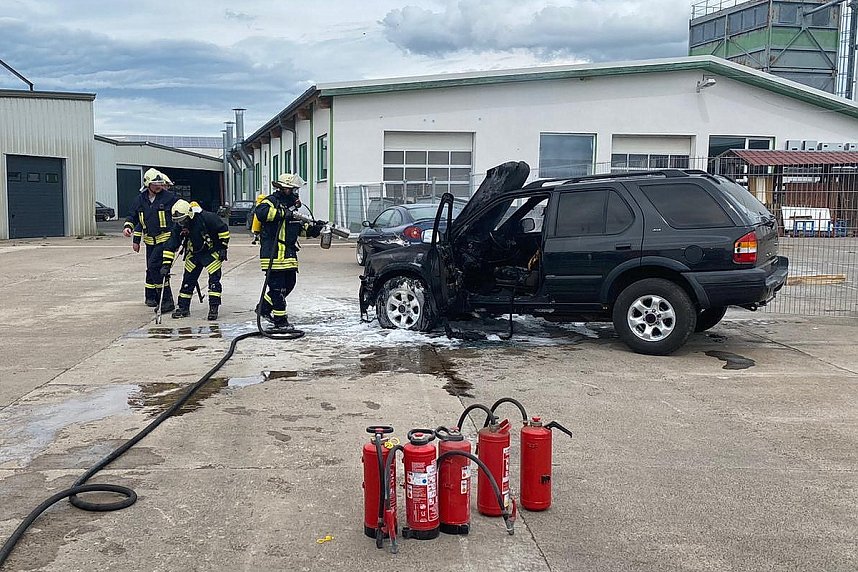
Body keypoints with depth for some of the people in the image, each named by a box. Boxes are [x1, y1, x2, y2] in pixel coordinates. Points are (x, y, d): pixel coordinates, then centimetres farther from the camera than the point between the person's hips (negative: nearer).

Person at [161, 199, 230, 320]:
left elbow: (223, 229, -15)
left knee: (214, 278, -14)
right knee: (188, 279, 5)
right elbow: (171, 245, -8)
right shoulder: (179, 226, -11)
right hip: (194, 254, 5)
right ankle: (183, 307, 16)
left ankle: (214, 308, -7)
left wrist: (223, 248, -13)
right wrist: (166, 264, -14)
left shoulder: (207, 217, -26)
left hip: (212, 252, -5)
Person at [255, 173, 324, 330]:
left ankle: (264, 307, 29)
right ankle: (280, 321, 5)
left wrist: (315, 229, 8)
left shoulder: (291, 204, 20)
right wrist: (282, 213, -29)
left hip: (289, 253, 9)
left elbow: (302, 228, 25)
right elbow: (261, 212, -29)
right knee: (277, 287, -4)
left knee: (289, 284, 14)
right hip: (273, 253, -9)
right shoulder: (271, 201, -7)